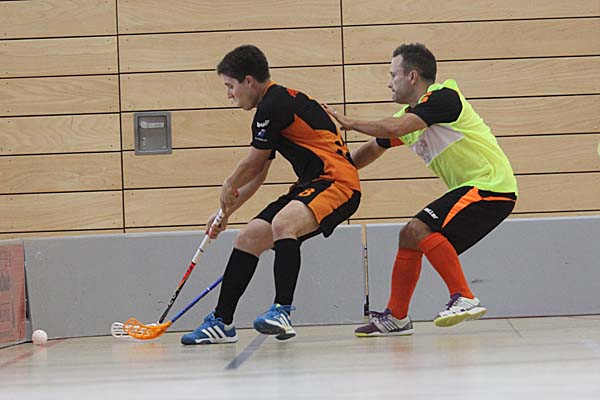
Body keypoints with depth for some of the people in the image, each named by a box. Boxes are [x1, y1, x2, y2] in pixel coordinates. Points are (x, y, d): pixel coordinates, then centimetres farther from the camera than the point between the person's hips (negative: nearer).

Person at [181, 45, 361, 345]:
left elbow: (252, 165, -4)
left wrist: (229, 187, 16)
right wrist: (226, 212, 32)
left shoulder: (274, 104, -13)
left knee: (282, 223, -36)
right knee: (247, 238, 8)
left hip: (337, 183, -11)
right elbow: (258, 175, 28)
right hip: (311, 185, 11)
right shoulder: (275, 104, 18)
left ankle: (282, 311, -40)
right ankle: (221, 322, 14)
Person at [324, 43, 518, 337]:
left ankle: (464, 299, -23)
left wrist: (350, 123, -16)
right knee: (409, 236, 11)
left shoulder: (443, 97, -15)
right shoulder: (409, 115, 14)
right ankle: (396, 318, 17)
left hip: (491, 185, -10)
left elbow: (395, 128, -28)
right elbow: (372, 150, 23)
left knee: (419, 229, -22)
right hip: (469, 189, 10)